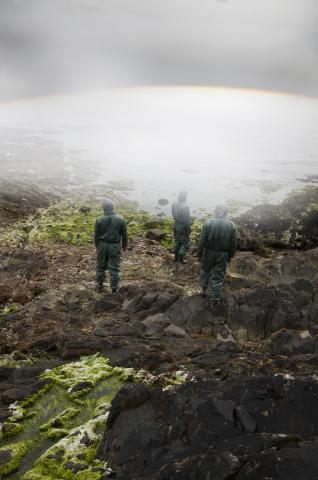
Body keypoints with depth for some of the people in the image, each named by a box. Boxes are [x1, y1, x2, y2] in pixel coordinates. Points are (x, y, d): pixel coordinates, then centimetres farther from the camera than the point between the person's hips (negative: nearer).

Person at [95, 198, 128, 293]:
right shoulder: (120, 219, -10)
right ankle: (114, 289, 13)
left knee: (100, 266, 17)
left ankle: (99, 286, 26)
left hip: (102, 245, 1)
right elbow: (124, 234, -2)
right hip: (115, 246, -1)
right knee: (114, 268, 6)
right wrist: (124, 245, 13)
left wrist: (97, 246, 14)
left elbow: (96, 235, -1)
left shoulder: (99, 220, -11)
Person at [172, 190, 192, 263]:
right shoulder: (185, 207, -27)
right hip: (183, 227, -7)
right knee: (186, 243, 9)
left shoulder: (174, 204, -7)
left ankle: (176, 257, 31)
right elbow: (187, 220, -21)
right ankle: (180, 259, 3)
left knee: (177, 242, 21)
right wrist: (189, 230, -10)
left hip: (176, 226, 7)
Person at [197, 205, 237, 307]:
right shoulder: (231, 225, -7)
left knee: (205, 271, 26)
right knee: (218, 277, 9)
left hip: (209, 253, 0)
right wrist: (230, 256, 12)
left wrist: (199, 254, 1)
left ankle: (204, 290, 36)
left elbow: (202, 241, -11)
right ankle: (214, 299, 16)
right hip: (223, 255, 0)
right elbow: (233, 244, -2)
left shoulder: (208, 223, -12)